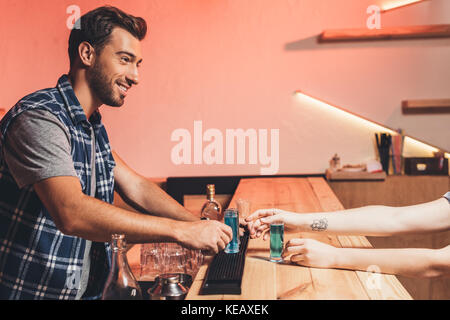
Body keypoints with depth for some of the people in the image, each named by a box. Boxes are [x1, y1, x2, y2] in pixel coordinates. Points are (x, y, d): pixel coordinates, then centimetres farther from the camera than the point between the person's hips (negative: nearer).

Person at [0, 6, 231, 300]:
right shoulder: (39, 119, -19)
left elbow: (136, 188, 11)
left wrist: (202, 227, -1)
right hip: (31, 291, -7)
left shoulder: (93, 127, 9)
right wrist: (182, 231, -28)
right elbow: (71, 212, -30)